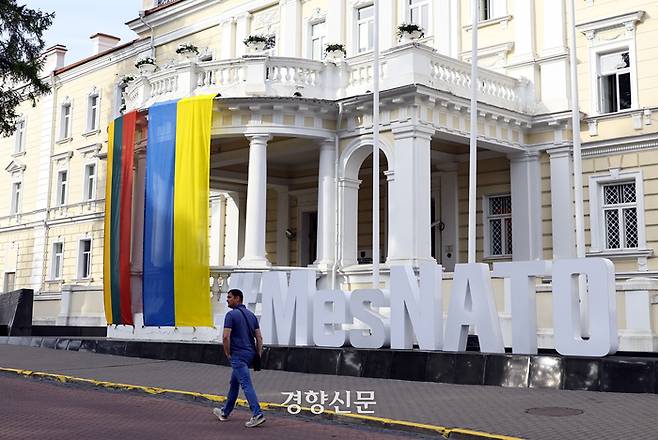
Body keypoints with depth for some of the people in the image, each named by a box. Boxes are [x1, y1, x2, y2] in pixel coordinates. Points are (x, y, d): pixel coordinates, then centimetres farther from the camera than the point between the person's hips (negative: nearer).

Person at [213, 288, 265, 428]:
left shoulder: (231, 314, -10)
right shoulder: (251, 314, 12)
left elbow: (226, 337, -18)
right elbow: (259, 337, 10)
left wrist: (228, 354, -5)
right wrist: (259, 356, 12)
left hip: (238, 355, -8)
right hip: (250, 353, 8)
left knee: (246, 384, -11)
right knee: (234, 382, 20)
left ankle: (257, 414, -19)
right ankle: (225, 412, 30)